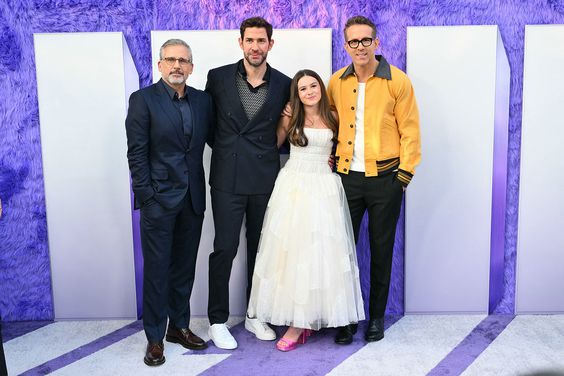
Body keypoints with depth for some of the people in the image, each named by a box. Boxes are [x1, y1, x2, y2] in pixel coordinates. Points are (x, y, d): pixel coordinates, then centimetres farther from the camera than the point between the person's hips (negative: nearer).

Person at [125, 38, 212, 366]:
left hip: (193, 199, 4)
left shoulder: (203, 100, 8)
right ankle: (155, 337, 17)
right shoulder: (143, 99, -4)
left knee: (185, 267, 14)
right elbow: (136, 153, -7)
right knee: (157, 269, 4)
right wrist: (146, 195, -12)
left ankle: (179, 326, 29)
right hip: (159, 198, -4)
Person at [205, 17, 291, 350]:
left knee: (261, 248, 11)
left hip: (265, 178, 2)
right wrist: (225, 148, 5)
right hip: (227, 178, -2)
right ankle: (218, 320, 15)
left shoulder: (284, 84, 2)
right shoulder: (218, 77, -1)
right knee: (225, 248, 0)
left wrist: (271, 150, 1)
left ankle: (255, 315, 28)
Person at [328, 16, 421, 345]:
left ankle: (377, 316, 25)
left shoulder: (398, 81, -5)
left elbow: (410, 131, -4)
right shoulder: (336, 82, 5)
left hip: (385, 178, -3)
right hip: (347, 177, 3)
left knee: (381, 249, 9)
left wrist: (404, 174, -8)